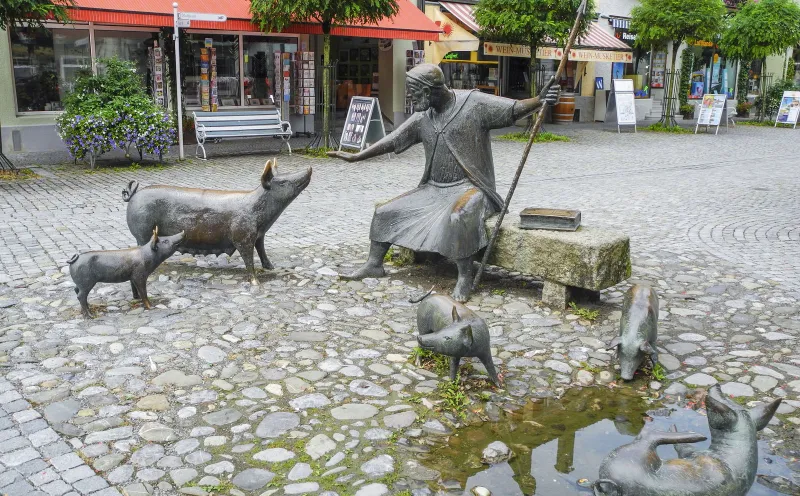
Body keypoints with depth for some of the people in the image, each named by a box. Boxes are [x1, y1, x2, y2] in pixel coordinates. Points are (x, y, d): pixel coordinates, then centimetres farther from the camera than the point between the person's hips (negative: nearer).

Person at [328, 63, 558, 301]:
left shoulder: (474, 104, -9)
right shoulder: (422, 117, 8)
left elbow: (514, 109, -15)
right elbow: (391, 141, 11)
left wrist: (538, 101, -35)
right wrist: (355, 157, 10)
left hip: (468, 187, -7)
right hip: (433, 189, 7)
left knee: (458, 217, -39)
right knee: (384, 211, 4)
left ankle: (464, 278, -26)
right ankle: (374, 264, 16)